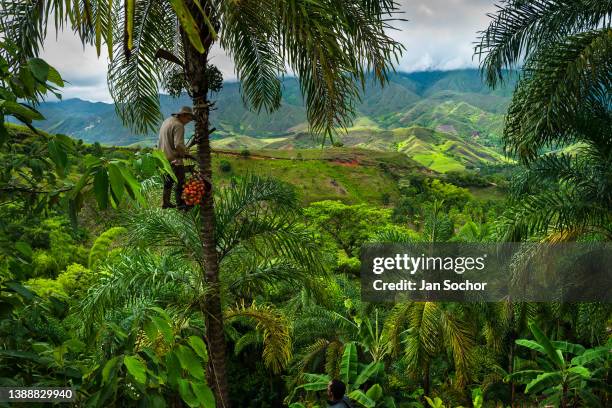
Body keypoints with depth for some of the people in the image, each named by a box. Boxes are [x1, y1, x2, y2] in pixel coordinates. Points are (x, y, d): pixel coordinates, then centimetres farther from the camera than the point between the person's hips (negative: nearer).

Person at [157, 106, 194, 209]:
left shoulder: (167, 121, 15)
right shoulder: (178, 125, -17)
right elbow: (178, 145, -24)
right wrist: (185, 153, -6)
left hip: (163, 157, 10)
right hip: (174, 159, -10)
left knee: (168, 181, 19)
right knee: (180, 182, -3)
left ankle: (165, 202, 25)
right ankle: (180, 204, -2)